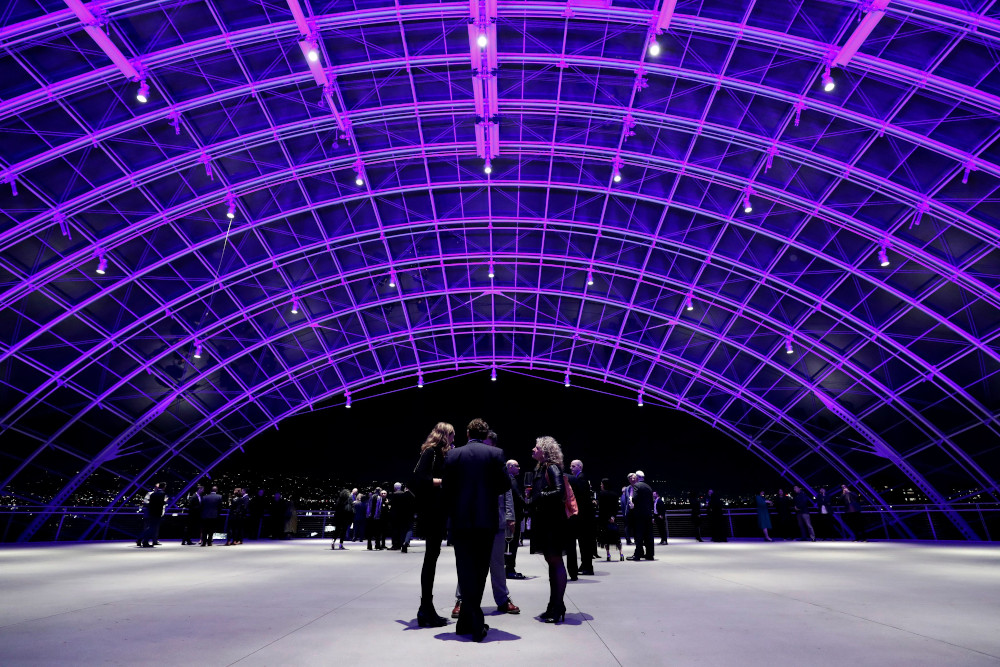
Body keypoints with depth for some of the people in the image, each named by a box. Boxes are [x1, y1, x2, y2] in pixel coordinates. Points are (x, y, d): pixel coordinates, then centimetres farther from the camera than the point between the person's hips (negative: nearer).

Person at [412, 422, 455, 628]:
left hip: (439, 512, 9)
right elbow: (419, 478, -22)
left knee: (431, 558, 11)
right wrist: (444, 481, -19)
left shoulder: (441, 454, 18)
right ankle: (426, 610, 1)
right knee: (430, 558, -6)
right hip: (431, 512, -9)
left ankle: (426, 609, 18)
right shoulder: (430, 452, -9)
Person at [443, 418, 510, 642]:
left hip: (461, 520, 0)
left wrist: (452, 513, 12)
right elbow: (504, 484, -2)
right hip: (486, 519, 0)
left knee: (466, 570, 6)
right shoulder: (495, 453, -3)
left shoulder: (453, 454, 0)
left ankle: (475, 623, 2)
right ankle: (467, 621, 19)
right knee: (480, 569, 12)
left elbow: (446, 487, 0)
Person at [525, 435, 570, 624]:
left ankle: (558, 609, 2)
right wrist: (531, 500, -2)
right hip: (543, 521, 9)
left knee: (556, 561, -4)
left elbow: (560, 492, -23)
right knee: (551, 561, 14)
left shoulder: (552, 468, -12)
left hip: (552, 521, -9)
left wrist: (540, 495, -17)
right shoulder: (540, 469, 14)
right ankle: (554, 606, 23)